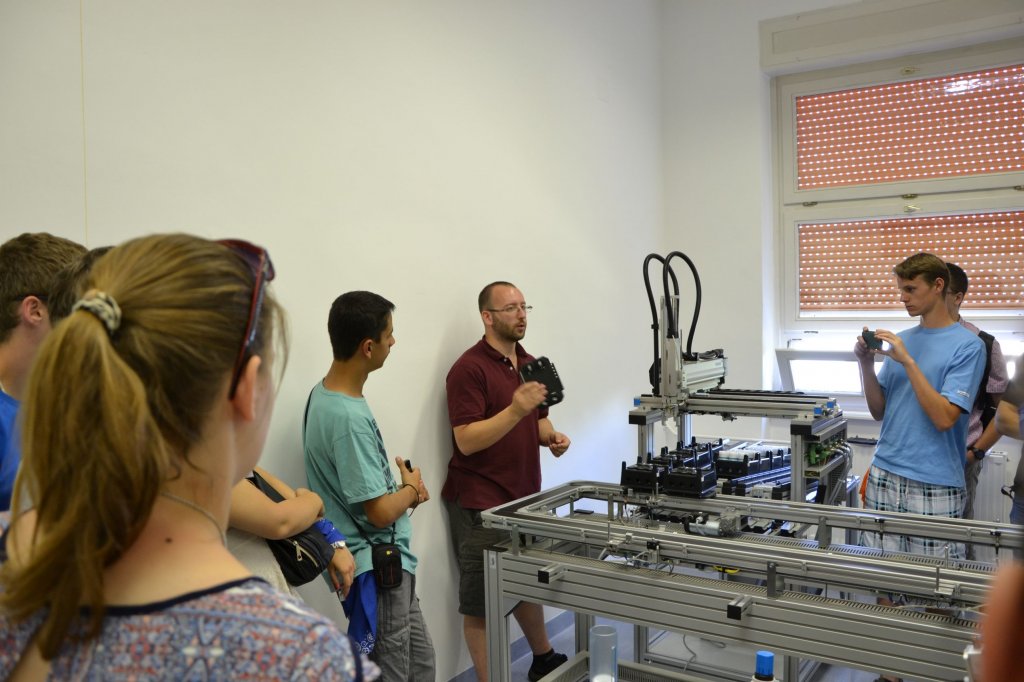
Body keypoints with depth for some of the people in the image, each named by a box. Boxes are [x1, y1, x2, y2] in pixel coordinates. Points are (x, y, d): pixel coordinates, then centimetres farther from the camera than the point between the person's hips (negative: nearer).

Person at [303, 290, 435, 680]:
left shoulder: (324, 393, 3)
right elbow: (381, 512, -24)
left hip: (385, 564, 9)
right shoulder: (348, 417, -28)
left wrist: (402, 490, 2)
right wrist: (411, 489, -4)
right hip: (377, 568, -9)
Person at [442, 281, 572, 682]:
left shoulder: (531, 364, 9)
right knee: (481, 600, 5)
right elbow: (467, 441, -22)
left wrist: (552, 437, -2)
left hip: (524, 496, 8)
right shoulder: (469, 368, -16)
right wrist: (515, 410, -32)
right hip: (480, 504, -8)